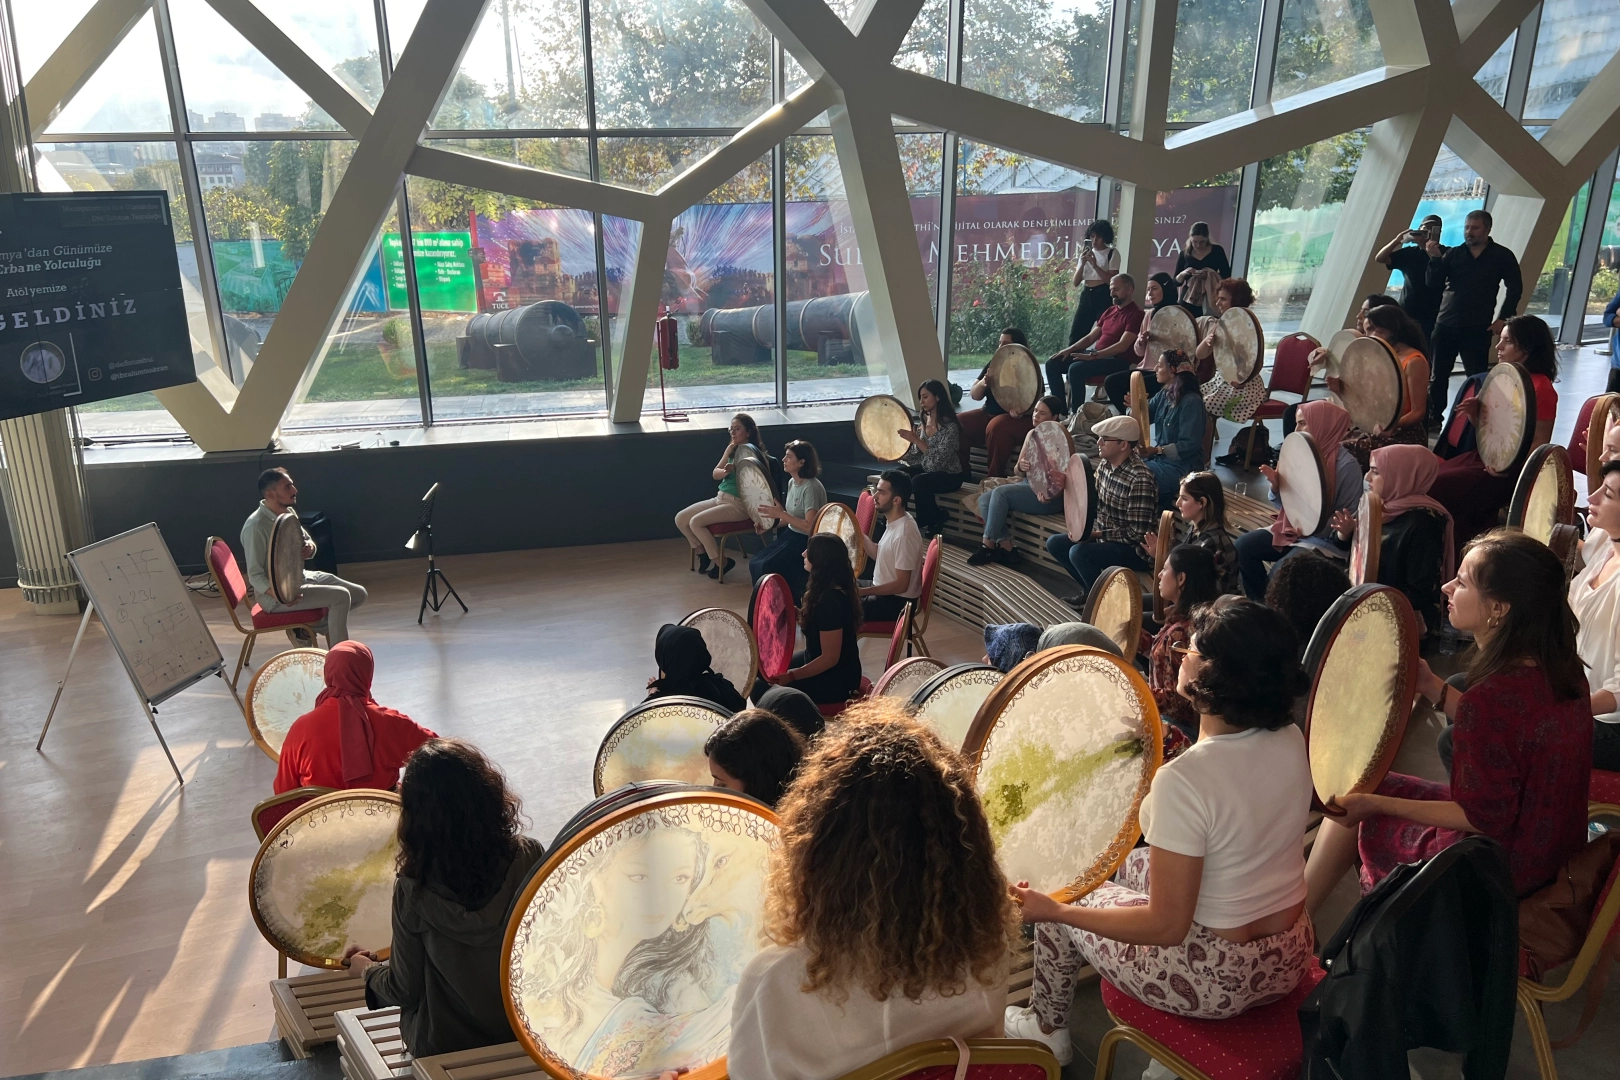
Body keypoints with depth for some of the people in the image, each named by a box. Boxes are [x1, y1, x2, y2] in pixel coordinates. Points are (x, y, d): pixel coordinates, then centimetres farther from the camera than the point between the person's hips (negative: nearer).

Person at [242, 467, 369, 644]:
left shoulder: (288, 514, 5)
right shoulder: (255, 526, -21)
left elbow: (308, 542, 15)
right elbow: (255, 576, -21)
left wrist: (309, 548, -11)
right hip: (274, 592, -9)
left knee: (359, 594, 4)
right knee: (341, 596, -23)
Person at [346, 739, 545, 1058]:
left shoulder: (413, 889, -23)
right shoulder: (528, 858, -20)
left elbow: (405, 990, -10)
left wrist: (367, 969, 11)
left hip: (443, 1049, -1)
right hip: (525, 1034, 2)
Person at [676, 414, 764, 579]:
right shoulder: (733, 448, 14)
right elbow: (715, 474, 3)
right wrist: (726, 472, -13)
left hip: (738, 504, -9)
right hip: (720, 498, 9)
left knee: (696, 522, -23)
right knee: (680, 519, -1)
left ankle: (720, 562, -9)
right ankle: (704, 554, 14)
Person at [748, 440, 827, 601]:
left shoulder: (811, 488, -22)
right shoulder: (792, 482, 6)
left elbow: (810, 527, -26)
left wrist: (781, 514, -26)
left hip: (806, 541, -9)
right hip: (791, 534, 9)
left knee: (767, 568, -19)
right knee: (755, 563, -2)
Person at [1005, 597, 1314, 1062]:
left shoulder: (1183, 779, -32)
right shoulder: (1292, 741, -9)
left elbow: (1167, 926, -26)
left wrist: (1054, 909, -17)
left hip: (1216, 980, -7)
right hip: (1292, 958, 7)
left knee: (1055, 904, 15)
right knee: (1136, 862, 29)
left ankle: (1046, 1029, 39)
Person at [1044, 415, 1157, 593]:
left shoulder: (1140, 480, -26)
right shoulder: (1105, 465, 0)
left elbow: (1136, 534, -25)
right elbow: (1094, 503, 14)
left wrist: (1097, 534, -21)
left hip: (1135, 549, -9)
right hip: (1104, 536, 9)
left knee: (1078, 553, -28)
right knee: (1054, 543, 5)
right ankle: (1090, 589, 17)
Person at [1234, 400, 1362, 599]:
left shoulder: (1347, 465, -16)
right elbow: (1286, 504, 9)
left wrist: (1315, 528, -29)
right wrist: (1276, 485, -12)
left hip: (1326, 539, -7)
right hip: (1291, 530, 8)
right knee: (1243, 545, -8)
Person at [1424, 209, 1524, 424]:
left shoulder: (1502, 256, 3)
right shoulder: (1452, 254, 9)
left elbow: (1515, 287, 4)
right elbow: (1434, 285, 3)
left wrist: (1503, 318, -5)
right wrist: (1435, 259, -10)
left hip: (1478, 328, -3)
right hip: (1446, 324, 3)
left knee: (1477, 378, -3)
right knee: (1438, 375, 6)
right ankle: (1433, 418, 15)